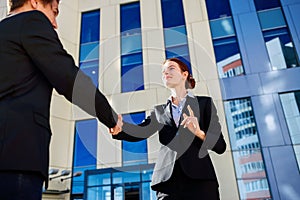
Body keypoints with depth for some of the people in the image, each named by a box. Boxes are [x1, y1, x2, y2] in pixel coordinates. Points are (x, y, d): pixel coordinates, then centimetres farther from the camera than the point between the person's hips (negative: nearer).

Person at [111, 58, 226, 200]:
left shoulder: (204, 103, 10)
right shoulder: (160, 110, 18)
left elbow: (220, 146, 4)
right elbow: (141, 131, -2)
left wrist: (199, 133, -16)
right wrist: (119, 126, -22)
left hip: (199, 181, -1)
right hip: (168, 182, 2)